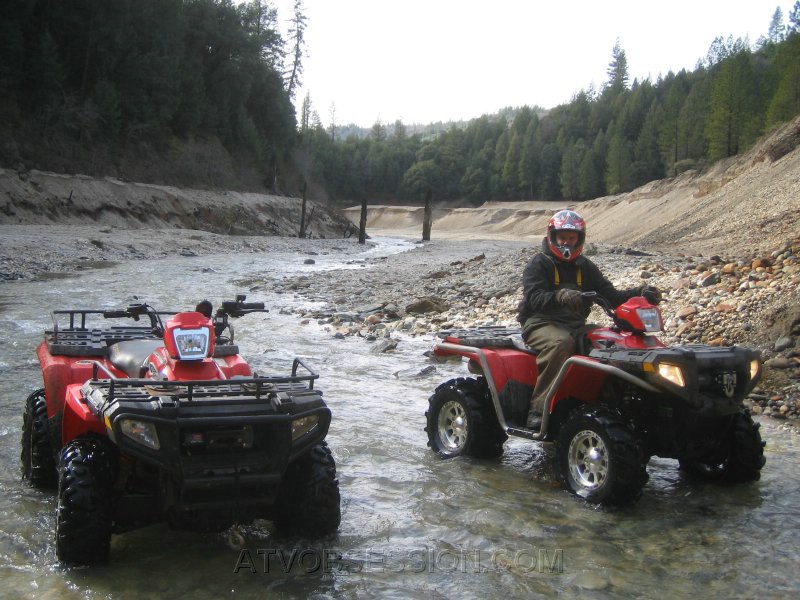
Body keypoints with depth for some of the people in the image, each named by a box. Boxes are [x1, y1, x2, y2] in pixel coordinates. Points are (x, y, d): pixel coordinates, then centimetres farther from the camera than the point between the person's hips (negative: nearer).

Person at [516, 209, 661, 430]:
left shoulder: (585, 267, 18)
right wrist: (559, 297, -38)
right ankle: (538, 409, -37)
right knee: (560, 343, -39)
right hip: (541, 323, -5)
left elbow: (611, 296, 12)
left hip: (575, 324, 5)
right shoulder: (539, 264, 0)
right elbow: (534, 297, -18)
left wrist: (640, 293, -6)